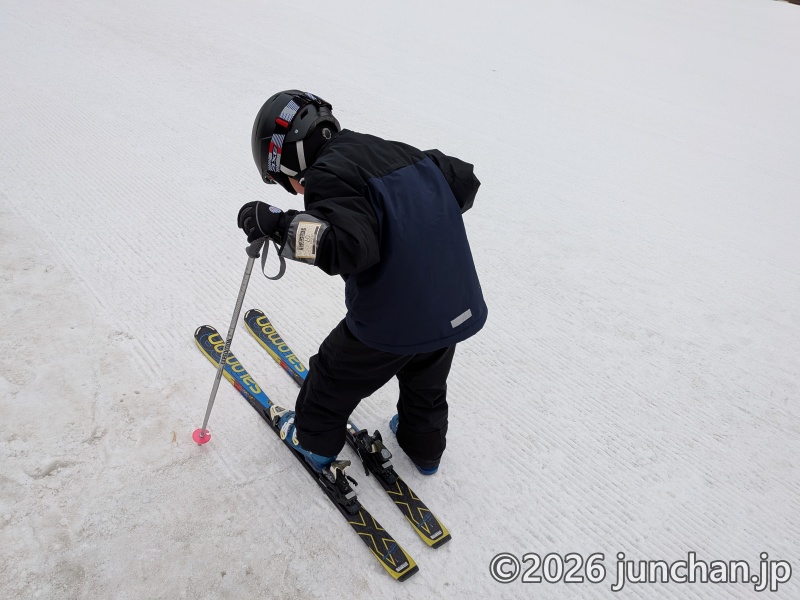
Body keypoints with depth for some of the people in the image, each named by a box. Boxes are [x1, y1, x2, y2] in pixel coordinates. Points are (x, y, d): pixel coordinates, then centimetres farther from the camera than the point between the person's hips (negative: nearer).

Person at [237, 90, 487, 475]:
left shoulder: (327, 174, -15)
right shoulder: (398, 151, 8)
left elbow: (349, 247, -30)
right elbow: (465, 181, 19)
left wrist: (278, 225, -22)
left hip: (392, 322, -7)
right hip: (459, 309, 7)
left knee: (335, 374, 22)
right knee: (426, 385, 32)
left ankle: (313, 440, 44)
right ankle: (425, 447, 54)